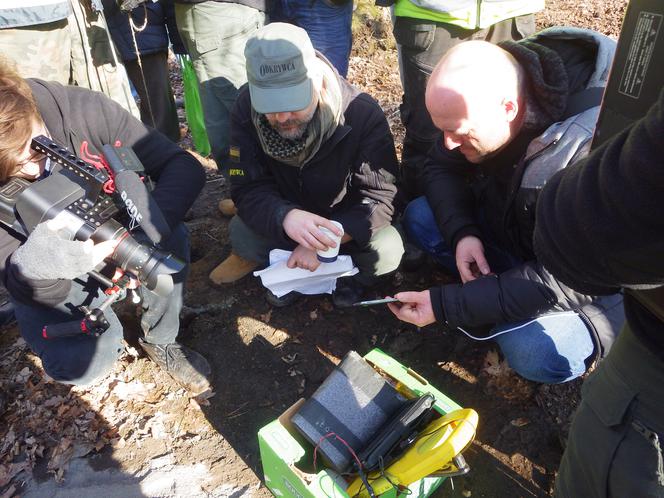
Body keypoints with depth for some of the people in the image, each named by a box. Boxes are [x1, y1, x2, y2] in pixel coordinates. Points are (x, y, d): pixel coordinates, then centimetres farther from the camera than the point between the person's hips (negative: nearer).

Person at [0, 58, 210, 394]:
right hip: (53, 283, -1)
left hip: (115, 236, 1)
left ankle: (160, 340, -4)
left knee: (170, 239, -31)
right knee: (82, 363, -24)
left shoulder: (84, 110, -27)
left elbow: (185, 167, -28)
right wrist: (38, 262, -48)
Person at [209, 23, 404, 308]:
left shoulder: (363, 114, -28)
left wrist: (325, 239, -41)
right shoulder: (247, 109, -20)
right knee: (241, 233, -27)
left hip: (347, 226, -1)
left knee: (387, 251, -29)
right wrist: (286, 217, -47)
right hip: (285, 224, 2)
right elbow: (247, 189, -23)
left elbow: (380, 198, -26)